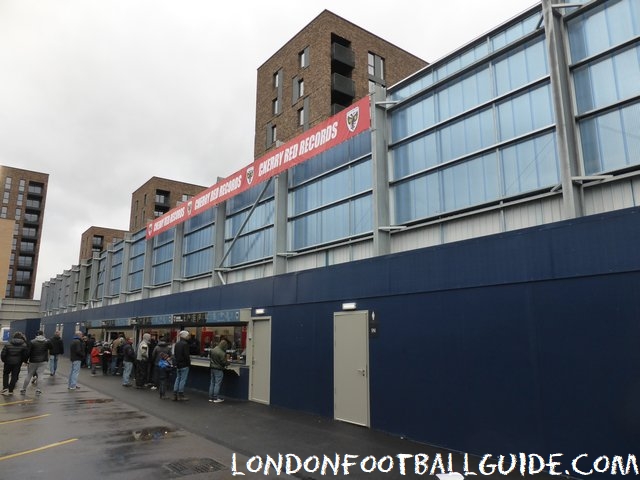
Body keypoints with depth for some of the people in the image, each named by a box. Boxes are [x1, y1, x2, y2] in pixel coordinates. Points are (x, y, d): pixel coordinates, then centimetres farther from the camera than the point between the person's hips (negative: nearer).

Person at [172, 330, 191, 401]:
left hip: (178, 364, 8)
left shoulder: (176, 344, 12)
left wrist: (177, 362, 19)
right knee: (183, 380, -3)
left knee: (178, 379, 13)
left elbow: (175, 355, 17)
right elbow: (186, 355, -18)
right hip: (184, 365, -8)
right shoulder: (185, 344, -16)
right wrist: (189, 363, -7)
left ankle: (175, 395, 14)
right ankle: (180, 395, 0)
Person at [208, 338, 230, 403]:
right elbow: (224, 362, -17)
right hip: (219, 370, -8)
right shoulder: (222, 353, -22)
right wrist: (228, 362, 3)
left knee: (212, 383, 14)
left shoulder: (212, 350, 3)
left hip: (212, 368, 8)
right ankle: (216, 398, 4)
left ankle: (211, 397, 20)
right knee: (217, 384, 0)